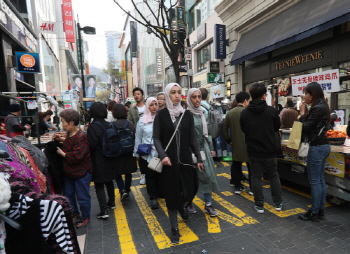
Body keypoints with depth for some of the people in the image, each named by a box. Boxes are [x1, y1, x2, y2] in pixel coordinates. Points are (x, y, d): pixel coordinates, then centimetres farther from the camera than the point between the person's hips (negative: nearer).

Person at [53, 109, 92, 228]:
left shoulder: (81, 137, -27)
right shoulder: (70, 133, 1)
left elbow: (75, 157, -30)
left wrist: (62, 153, -15)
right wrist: (61, 140, 9)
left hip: (81, 173, -9)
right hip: (69, 171, 9)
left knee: (82, 197, 8)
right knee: (68, 195, 22)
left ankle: (85, 217, 30)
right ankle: (75, 214, 42)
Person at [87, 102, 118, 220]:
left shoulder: (92, 127, -17)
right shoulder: (109, 125, 1)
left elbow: (92, 145, -18)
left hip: (98, 162, -6)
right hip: (110, 160, 6)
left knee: (99, 185, 3)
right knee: (109, 181, 21)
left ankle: (104, 210, 2)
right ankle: (111, 202, 36)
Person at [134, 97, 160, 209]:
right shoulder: (142, 120, 2)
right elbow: (138, 138, 7)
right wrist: (137, 153, 7)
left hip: (160, 153, 1)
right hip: (147, 154, 0)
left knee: (160, 175, 9)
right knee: (150, 176, 6)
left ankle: (157, 195, 31)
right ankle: (153, 198, 19)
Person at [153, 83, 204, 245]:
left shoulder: (187, 114, 4)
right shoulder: (161, 115, -3)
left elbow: (193, 138, 6)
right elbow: (156, 138, -4)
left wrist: (199, 158, 6)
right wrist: (162, 155, -18)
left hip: (185, 159, 2)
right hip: (168, 161, -2)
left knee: (189, 191, 5)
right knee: (171, 194, 6)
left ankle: (180, 206, 42)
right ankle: (174, 229, 26)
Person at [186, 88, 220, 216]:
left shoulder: (204, 113, 8)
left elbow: (208, 132, 14)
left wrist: (211, 148, 13)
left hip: (204, 148, 5)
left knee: (208, 175, 4)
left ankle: (208, 205, 18)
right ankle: (188, 203, 27)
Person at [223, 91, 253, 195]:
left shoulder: (229, 113, 3)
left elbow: (224, 128, 6)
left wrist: (229, 140, 12)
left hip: (235, 144, 5)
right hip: (247, 144, -5)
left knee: (236, 166, 14)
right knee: (251, 167, 9)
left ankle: (237, 186, 21)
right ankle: (252, 188, 17)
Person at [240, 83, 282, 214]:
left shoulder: (244, 113, -8)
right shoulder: (272, 111, -12)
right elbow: (277, 127, 3)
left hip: (253, 151, 0)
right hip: (270, 150, 0)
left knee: (256, 177, 10)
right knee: (274, 176, 17)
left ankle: (259, 205, 17)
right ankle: (278, 203, 28)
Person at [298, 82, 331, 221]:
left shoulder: (317, 108, -18)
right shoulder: (322, 106, 13)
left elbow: (306, 127, -17)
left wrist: (302, 112, -8)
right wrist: (305, 113, 4)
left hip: (317, 147, -10)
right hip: (323, 146, 10)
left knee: (314, 181, -1)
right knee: (320, 180, 15)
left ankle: (314, 212, 10)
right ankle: (320, 210, 25)